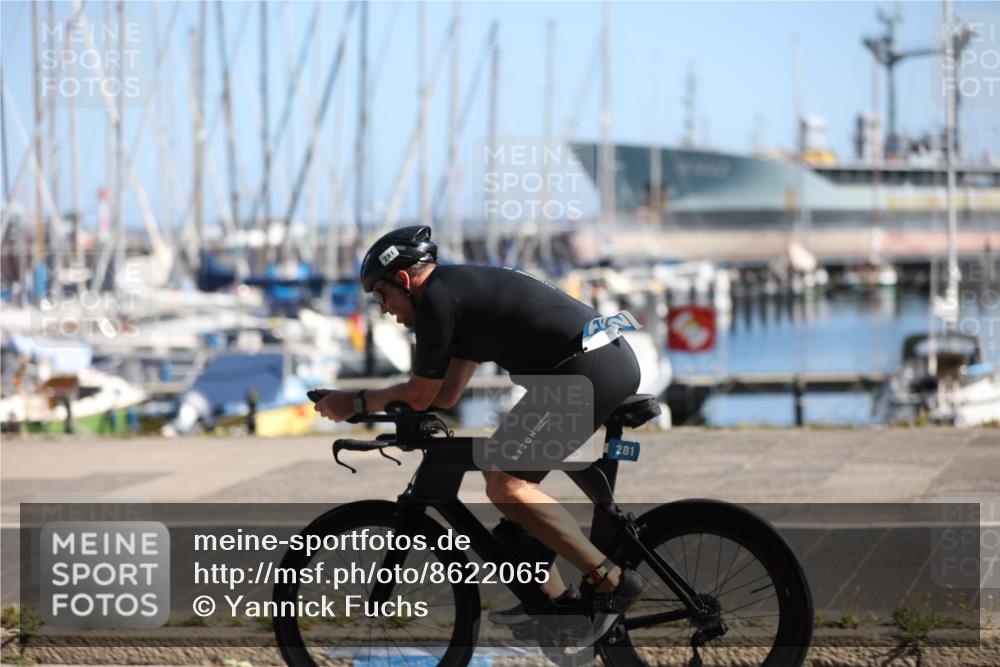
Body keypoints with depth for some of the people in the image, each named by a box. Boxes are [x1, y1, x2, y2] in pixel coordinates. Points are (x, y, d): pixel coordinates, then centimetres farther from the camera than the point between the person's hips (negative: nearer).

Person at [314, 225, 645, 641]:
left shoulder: (436, 298, -7)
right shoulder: (464, 288, 23)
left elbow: (420, 396, -2)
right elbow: (446, 394, 26)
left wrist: (354, 403, 11)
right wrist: (366, 405, 25)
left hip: (588, 370, -10)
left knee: (506, 484, -12)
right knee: (501, 471, 17)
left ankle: (610, 581, -12)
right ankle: (553, 598, 18)